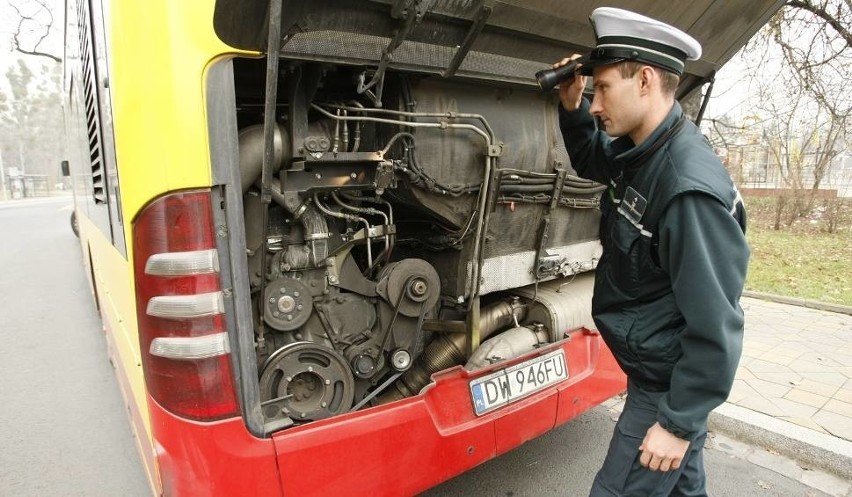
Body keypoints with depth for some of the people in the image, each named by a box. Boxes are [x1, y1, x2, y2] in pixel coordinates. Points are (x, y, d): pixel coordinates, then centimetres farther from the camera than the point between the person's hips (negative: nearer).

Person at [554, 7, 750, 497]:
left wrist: (679, 422, -19)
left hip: (669, 388, -8)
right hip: (656, 372, 9)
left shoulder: (690, 189, -30)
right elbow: (592, 162, 20)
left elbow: (716, 326, -27)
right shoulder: (641, 150, -2)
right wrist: (572, 108, 1)